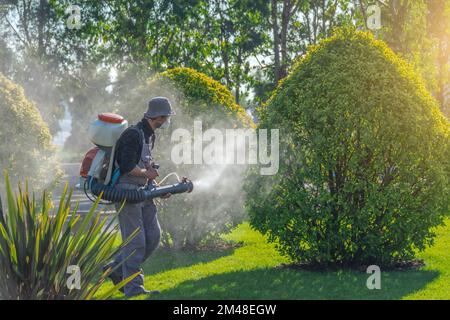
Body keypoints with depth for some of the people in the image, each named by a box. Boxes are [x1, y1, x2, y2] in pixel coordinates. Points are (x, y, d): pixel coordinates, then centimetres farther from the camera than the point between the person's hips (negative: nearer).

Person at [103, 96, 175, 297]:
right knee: (136, 240, -8)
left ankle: (116, 269, 18)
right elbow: (127, 167, -25)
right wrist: (147, 173, -9)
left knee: (153, 236, 7)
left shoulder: (150, 136, 15)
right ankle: (133, 287, -3)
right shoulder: (133, 134, -17)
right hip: (126, 191, -10)